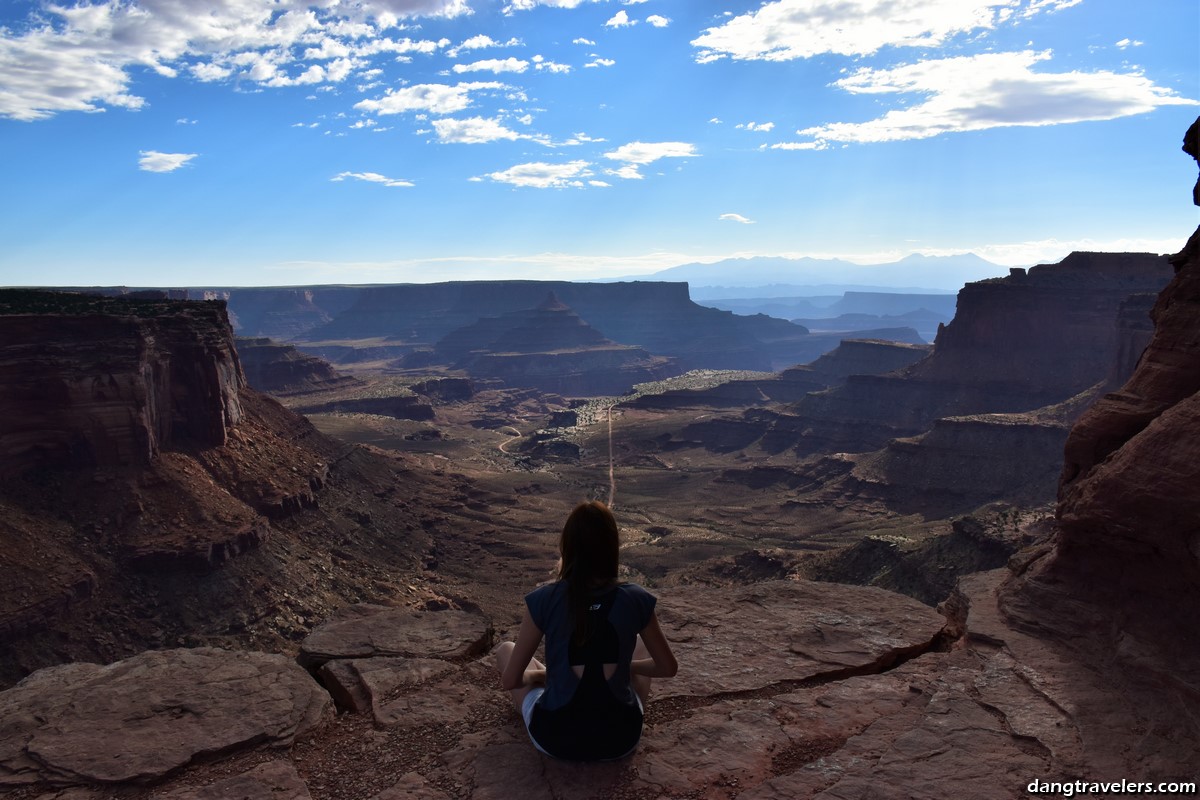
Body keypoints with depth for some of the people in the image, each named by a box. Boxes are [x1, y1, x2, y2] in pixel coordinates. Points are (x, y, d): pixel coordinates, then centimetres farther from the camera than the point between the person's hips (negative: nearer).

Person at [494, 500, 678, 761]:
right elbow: (668, 667, 2)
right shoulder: (635, 599, -11)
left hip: (555, 739, -1)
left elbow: (510, 680, -7)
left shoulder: (543, 600, -16)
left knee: (504, 649, 23)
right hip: (621, 739, 1)